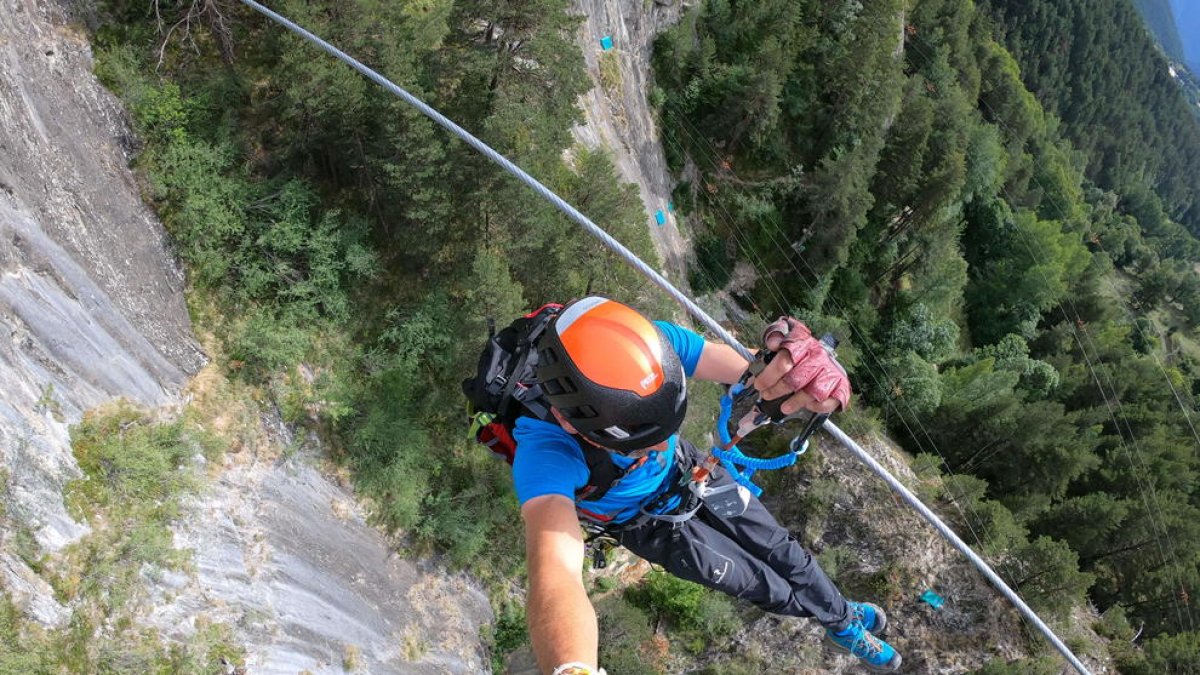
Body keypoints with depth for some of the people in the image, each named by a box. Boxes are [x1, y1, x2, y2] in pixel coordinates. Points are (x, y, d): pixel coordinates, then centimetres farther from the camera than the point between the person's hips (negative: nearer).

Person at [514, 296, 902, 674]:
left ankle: (845, 617, 50)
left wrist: (801, 369, -65)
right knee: (758, 582, 13)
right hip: (646, 522, -3)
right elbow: (556, 574, -60)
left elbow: (759, 373, -40)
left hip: (686, 470, 3)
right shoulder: (545, 446, -46)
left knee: (778, 549, 17)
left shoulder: (651, 343, -35)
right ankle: (840, 624, 46)